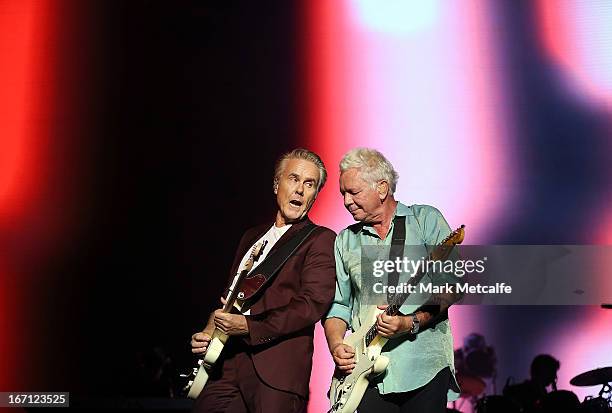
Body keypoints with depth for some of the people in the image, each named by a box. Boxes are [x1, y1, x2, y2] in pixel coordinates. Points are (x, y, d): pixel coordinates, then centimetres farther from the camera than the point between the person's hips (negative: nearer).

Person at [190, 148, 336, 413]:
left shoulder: (321, 240, -1)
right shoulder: (252, 237, 20)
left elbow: (313, 304, -12)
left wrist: (248, 327, -16)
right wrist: (208, 333, 5)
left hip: (277, 371, -5)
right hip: (227, 365, 6)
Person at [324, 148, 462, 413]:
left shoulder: (426, 219, 3)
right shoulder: (345, 241, 13)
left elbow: (452, 286, -5)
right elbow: (337, 305, 14)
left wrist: (411, 322, -17)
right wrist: (336, 345, -4)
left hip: (424, 366, -2)